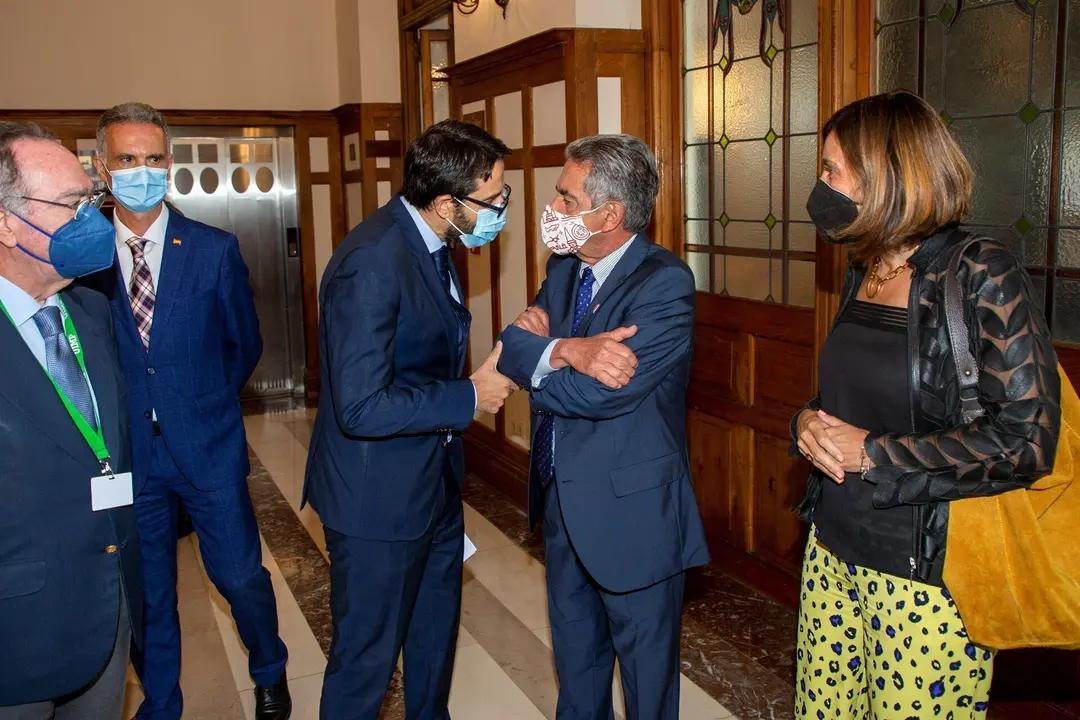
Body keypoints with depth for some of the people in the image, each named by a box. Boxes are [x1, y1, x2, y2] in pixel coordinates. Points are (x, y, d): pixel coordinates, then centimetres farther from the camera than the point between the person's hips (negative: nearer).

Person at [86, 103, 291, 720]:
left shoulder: (216, 250, -5)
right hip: (128, 455, 1)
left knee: (241, 575, 9)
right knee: (146, 594, 15)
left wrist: (206, 405, 8)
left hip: (210, 449, -1)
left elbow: (245, 344, 6)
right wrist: (118, 416, 0)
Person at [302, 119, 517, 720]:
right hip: (379, 496, -9)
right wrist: (470, 398, -22)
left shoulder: (430, 242, 2)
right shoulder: (372, 263, -28)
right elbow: (360, 407, -30)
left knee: (436, 632, 26)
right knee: (367, 655, 9)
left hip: (435, 483, 9)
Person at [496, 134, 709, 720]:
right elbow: (512, 347, -7)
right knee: (574, 651, 26)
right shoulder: (563, 266, 4)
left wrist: (542, 351, -13)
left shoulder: (665, 283, -22)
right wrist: (570, 350, -27)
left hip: (630, 511, -7)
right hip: (562, 497, 7)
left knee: (645, 661, 14)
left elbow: (596, 395, -29)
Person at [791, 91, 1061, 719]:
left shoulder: (983, 275, -15)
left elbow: (1027, 443, -20)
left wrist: (873, 454, -17)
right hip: (835, 549, 7)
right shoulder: (863, 274, 8)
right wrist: (810, 422, -3)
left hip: (925, 573, -6)